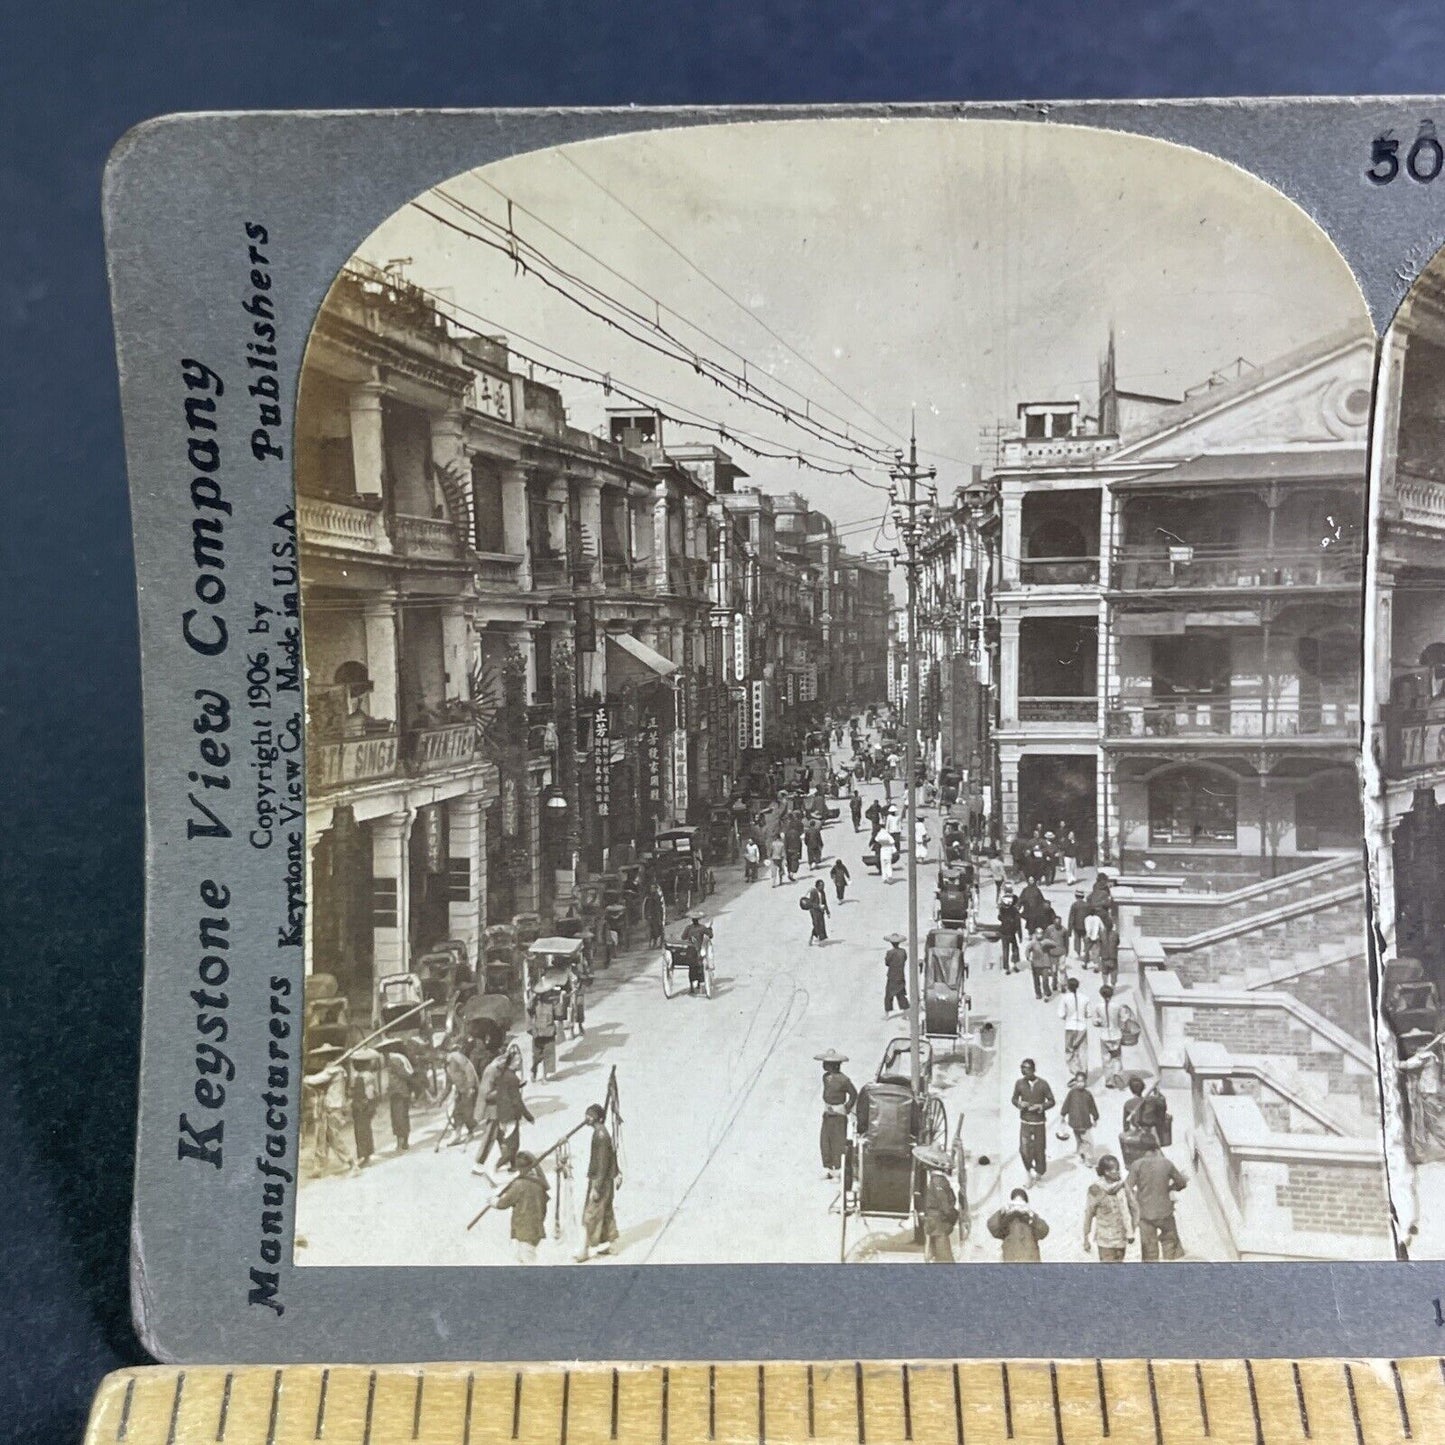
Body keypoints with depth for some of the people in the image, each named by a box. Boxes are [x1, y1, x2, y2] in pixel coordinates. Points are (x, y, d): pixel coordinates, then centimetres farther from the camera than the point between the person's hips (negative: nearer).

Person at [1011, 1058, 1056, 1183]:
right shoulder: (1019, 1083, -5)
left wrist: (1040, 1106, -19)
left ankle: (1039, 1173, 31)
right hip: (1025, 1122, 1)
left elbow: (1051, 1101, -4)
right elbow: (1014, 1099, 6)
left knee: (1039, 1149, 8)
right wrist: (1020, 1104, -15)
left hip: (1039, 1122, -1)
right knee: (1024, 1149, -6)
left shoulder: (1042, 1084, -11)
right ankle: (1029, 1171, 19)